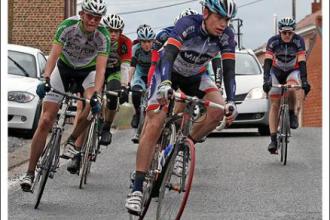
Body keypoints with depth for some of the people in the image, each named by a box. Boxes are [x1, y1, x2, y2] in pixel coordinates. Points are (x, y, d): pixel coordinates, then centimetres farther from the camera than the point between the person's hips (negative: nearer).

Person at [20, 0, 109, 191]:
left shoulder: (103, 35, -25)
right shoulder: (68, 26, -27)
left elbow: (101, 68, -32)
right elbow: (54, 55, -34)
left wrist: (96, 95, -46)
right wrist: (46, 79, -50)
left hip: (87, 71, 0)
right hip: (64, 67, 0)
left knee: (94, 105, -33)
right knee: (46, 121, -10)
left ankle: (73, 140, -6)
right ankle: (30, 173, -7)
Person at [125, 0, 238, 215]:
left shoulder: (226, 36, -20)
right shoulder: (187, 25, -32)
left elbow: (229, 70, -22)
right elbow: (168, 55, -43)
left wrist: (231, 101, -37)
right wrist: (165, 84, -61)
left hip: (195, 76, 4)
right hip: (168, 73, -4)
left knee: (219, 110, -23)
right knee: (153, 127, -17)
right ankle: (137, 189, -15)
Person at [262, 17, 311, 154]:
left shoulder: (298, 41, -22)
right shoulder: (273, 41, -22)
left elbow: (302, 62, -27)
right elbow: (267, 62, -29)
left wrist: (304, 81, -39)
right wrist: (266, 80, -42)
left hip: (293, 71, -1)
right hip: (276, 72, 1)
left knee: (291, 90, -35)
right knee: (274, 105, -9)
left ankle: (292, 114, -8)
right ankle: (273, 140, -10)